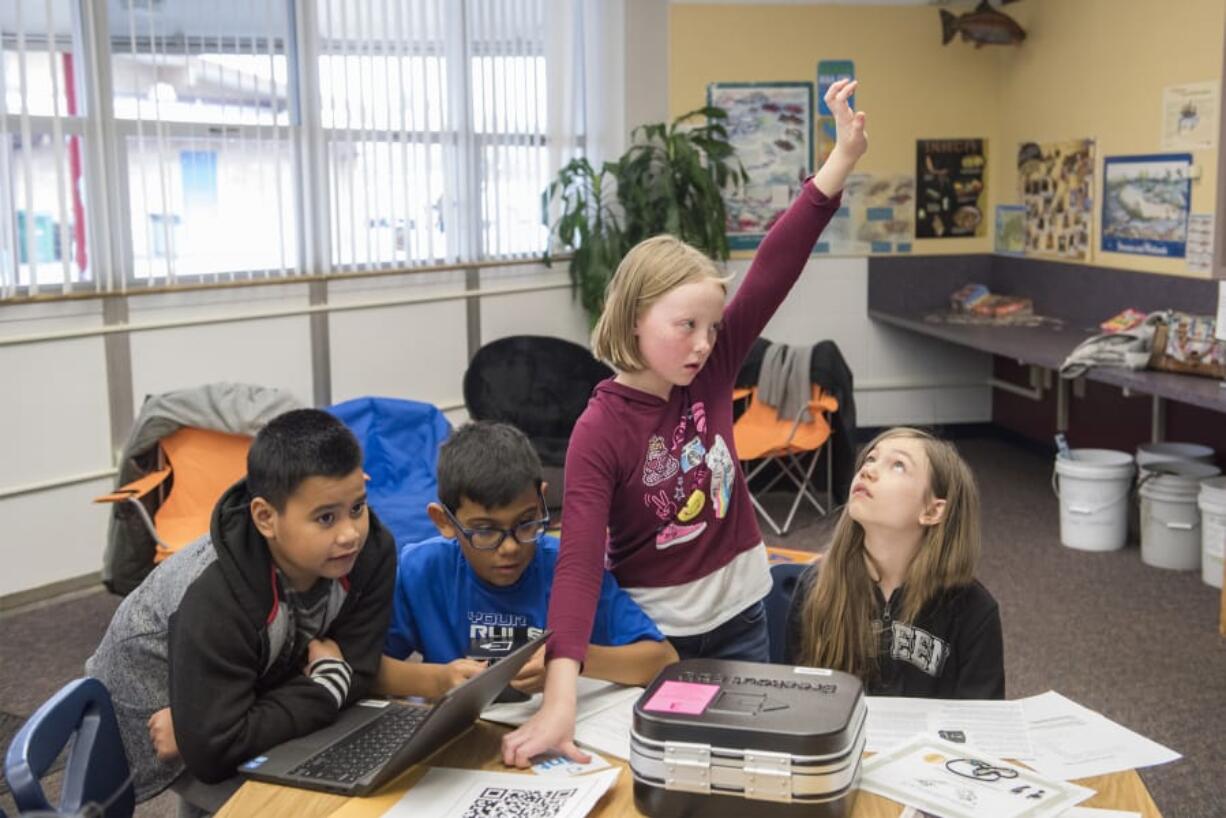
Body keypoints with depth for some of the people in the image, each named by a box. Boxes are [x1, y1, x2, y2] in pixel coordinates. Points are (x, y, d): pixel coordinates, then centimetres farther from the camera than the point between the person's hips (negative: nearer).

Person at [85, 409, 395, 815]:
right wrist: (328, 683, -30)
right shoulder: (215, 599, -36)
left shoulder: (372, 552, -22)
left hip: (251, 692, 6)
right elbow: (214, 750, -35)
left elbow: (353, 673, -21)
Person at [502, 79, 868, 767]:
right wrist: (560, 696, -42)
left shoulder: (712, 372, -7)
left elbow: (774, 271, -17)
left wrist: (844, 159, -25)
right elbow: (579, 562, -30)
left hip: (740, 613, 4)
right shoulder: (600, 431, -21)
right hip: (652, 628, -4)